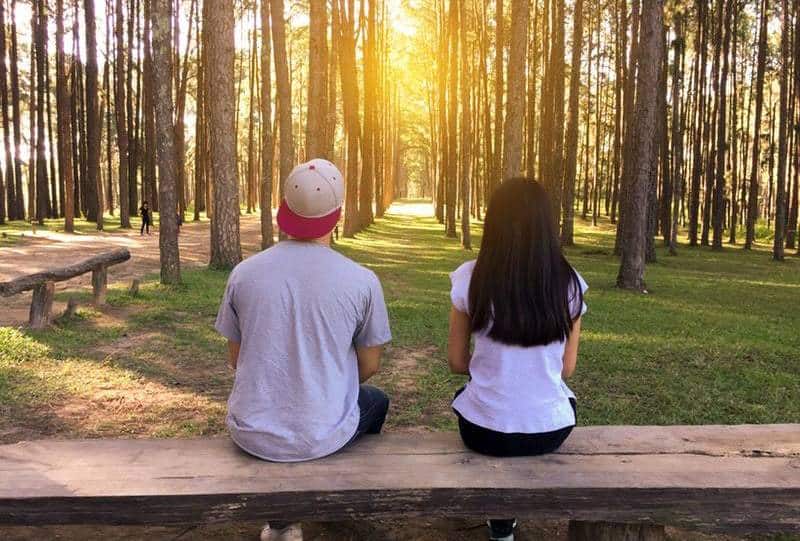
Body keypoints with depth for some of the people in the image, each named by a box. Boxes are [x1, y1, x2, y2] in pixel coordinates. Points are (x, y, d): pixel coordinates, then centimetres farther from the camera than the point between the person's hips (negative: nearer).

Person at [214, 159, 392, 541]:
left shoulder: (244, 272, -7)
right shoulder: (361, 280, -12)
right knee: (376, 402, 32)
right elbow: (368, 366, 0)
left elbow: (236, 360, 4)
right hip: (323, 437, -1)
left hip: (253, 435, 2)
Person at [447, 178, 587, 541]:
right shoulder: (569, 283, -8)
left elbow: (457, 363, -2)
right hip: (550, 430, 1)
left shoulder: (470, 278, -12)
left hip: (484, 430, -1)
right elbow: (566, 368, 2)